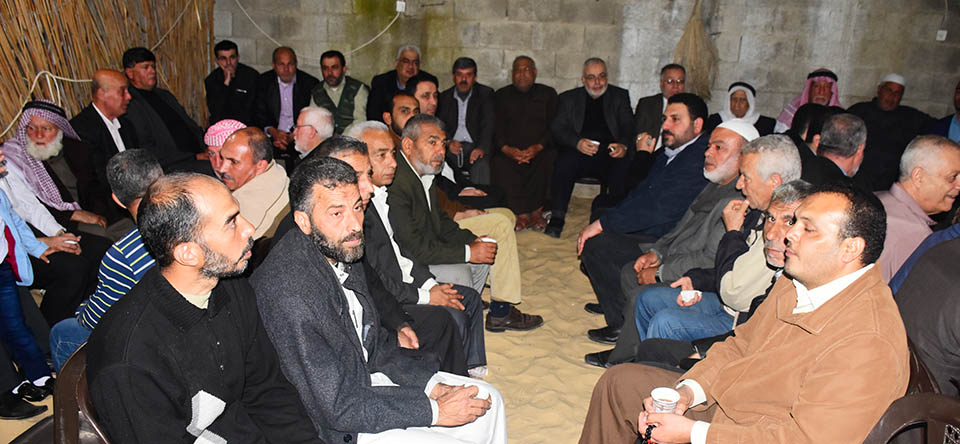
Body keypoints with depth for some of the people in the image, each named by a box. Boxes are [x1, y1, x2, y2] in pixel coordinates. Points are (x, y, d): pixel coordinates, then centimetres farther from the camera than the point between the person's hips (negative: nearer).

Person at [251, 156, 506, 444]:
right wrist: (434, 410, -19)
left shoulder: (344, 251, -3)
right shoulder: (291, 294, -30)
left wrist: (432, 385, -3)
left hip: (364, 379, 8)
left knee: (487, 402, 8)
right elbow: (338, 406, -25)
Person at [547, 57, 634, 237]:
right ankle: (557, 218, -26)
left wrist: (623, 145, -17)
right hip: (578, 152, 0)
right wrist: (577, 142, -17)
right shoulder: (568, 98, 18)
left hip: (609, 153, 1)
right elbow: (557, 128, 4)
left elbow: (628, 125, 8)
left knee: (624, 166, -33)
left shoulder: (620, 96, 20)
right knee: (564, 163, -33)